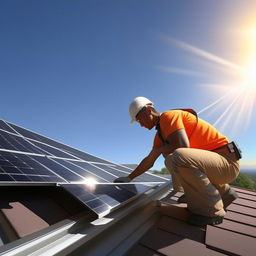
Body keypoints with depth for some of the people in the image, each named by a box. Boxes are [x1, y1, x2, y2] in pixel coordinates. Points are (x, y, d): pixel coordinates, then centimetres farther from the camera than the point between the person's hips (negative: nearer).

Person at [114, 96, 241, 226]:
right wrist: (129, 178, 20)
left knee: (178, 157, -33)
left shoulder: (168, 116, -13)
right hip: (213, 162, 10)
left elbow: (183, 146, -28)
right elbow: (149, 162, 18)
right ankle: (225, 192, 23)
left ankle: (212, 210, -7)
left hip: (226, 161, -9)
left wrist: (158, 150, -9)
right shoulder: (160, 134, 13)